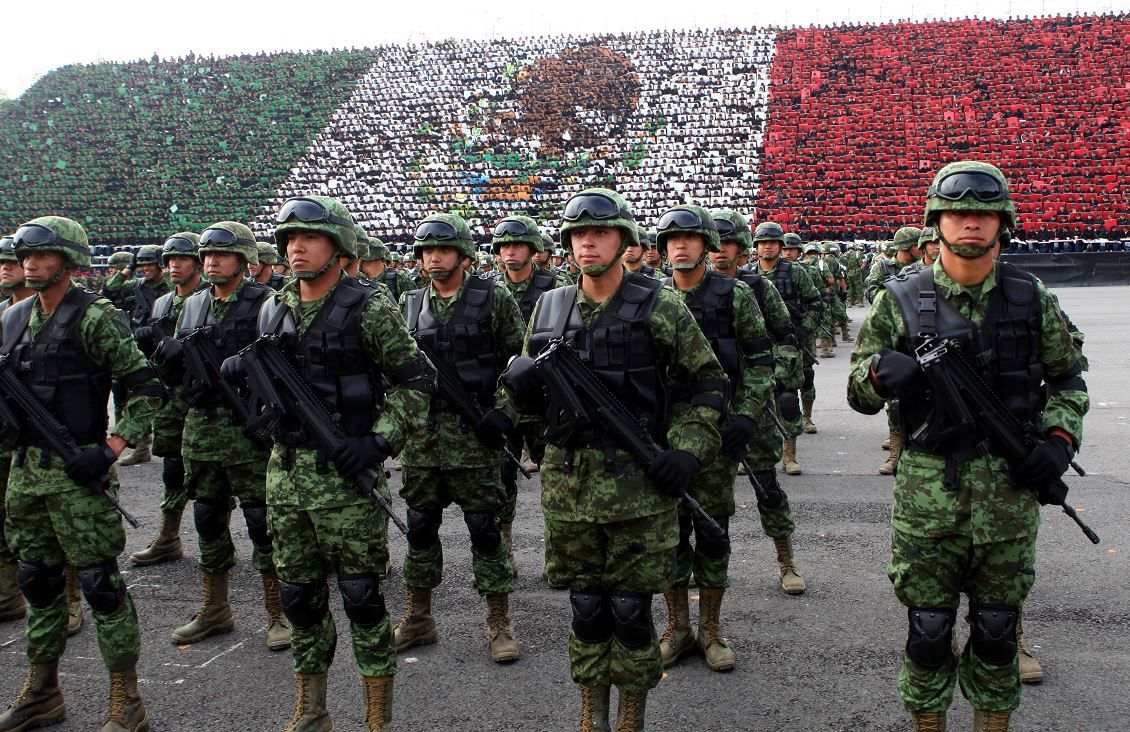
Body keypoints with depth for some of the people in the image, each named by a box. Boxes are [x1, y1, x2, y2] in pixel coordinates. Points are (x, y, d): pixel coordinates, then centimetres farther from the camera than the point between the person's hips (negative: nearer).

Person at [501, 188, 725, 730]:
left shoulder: (659, 307, -4)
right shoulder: (549, 308, 8)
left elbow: (706, 382, 2)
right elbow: (531, 392, 16)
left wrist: (688, 450, -10)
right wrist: (519, 384, -7)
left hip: (639, 483, -3)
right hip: (569, 483, 3)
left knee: (630, 607, 5)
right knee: (585, 605, 12)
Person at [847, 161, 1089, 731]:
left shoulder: (1032, 299, 4)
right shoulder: (901, 300, -2)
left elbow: (1067, 381, 16)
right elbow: (858, 394, 2)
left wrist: (1060, 439, -1)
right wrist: (880, 372, -20)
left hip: (1010, 487, 2)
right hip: (928, 489, -1)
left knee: (998, 625, 14)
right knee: (929, 625, 7)